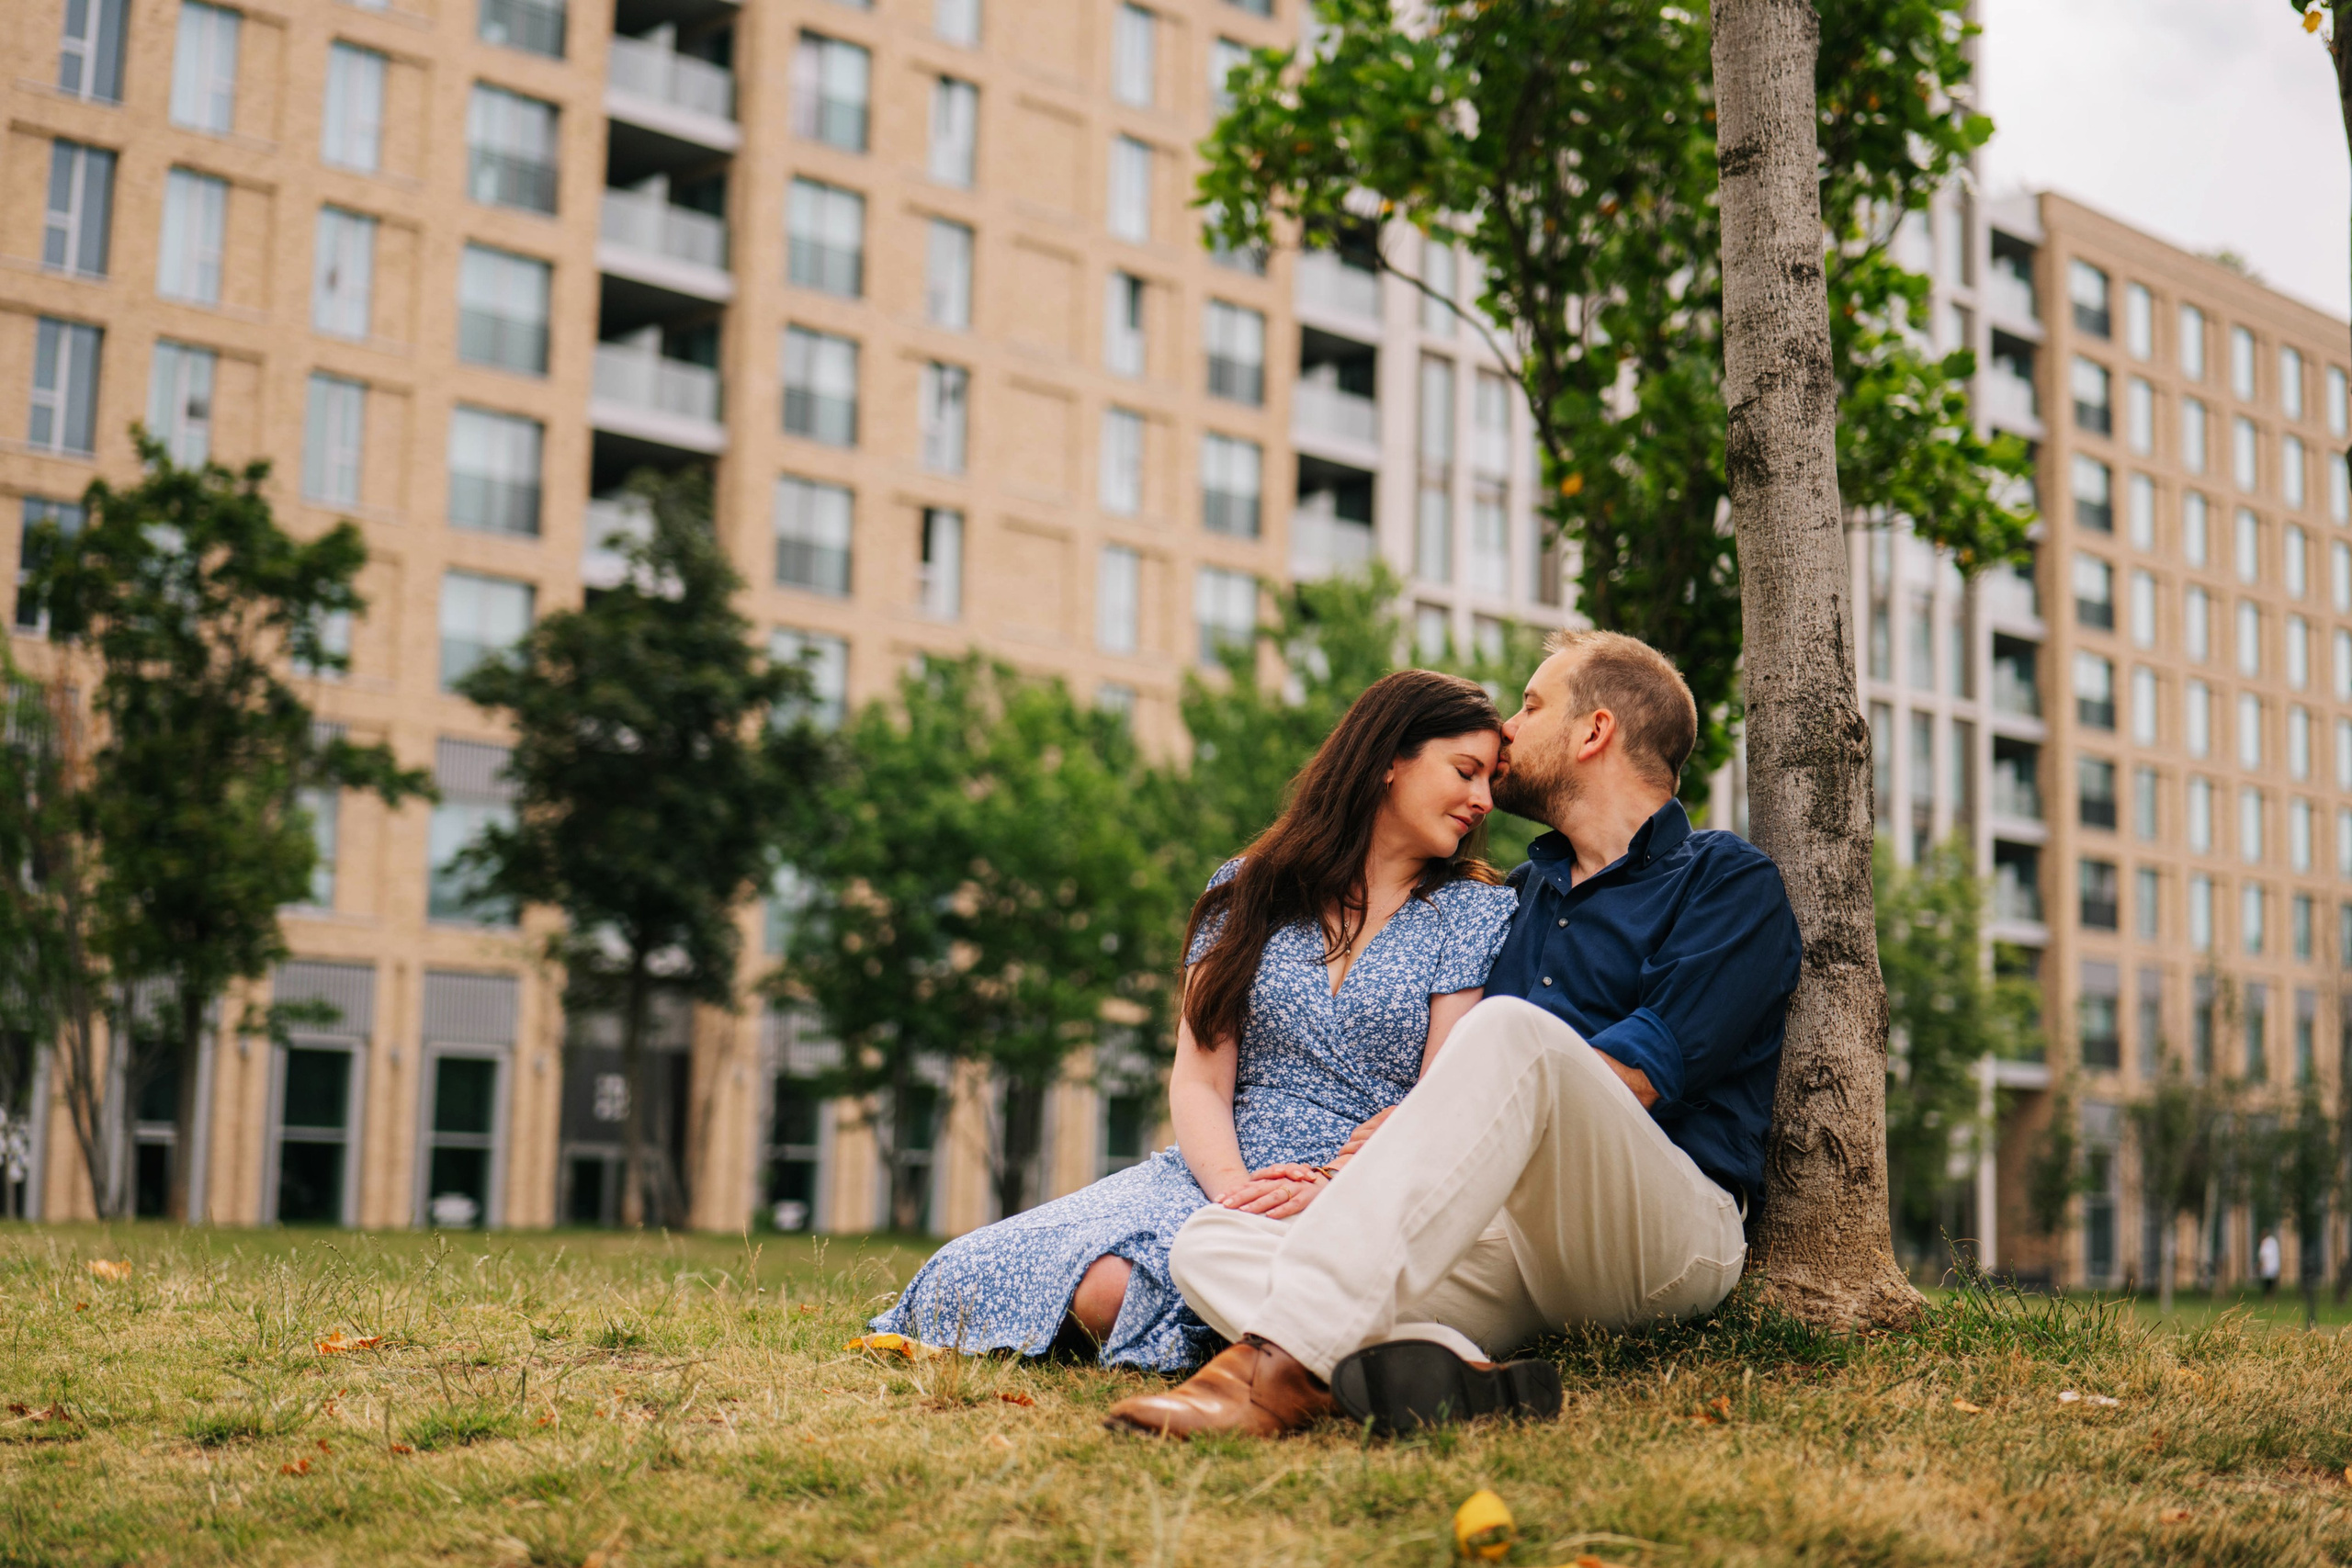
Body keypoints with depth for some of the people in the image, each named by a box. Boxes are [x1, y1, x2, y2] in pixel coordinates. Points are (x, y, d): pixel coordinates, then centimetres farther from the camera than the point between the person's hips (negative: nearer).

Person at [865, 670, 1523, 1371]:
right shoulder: (1248, 891, 12)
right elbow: (1198, 1081, 4)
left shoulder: (1476, 911, 8)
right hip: (1220, 1174, 3)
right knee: (1100, 1281, -30)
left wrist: (1325, 1193, -18)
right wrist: (1234, 1188, -16)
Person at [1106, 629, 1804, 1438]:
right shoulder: (1523, 894, 29)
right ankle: (1448, 1372, -45)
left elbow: (1646, 1073, -8)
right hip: (1509, 1243, 6)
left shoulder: (1729, 880, 7)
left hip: (1663, 1229, -6)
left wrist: (1420, 1127, -8)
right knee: (1209, 1242, -15)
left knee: (1513, 1032, -35)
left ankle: (1285, 1366, -46)